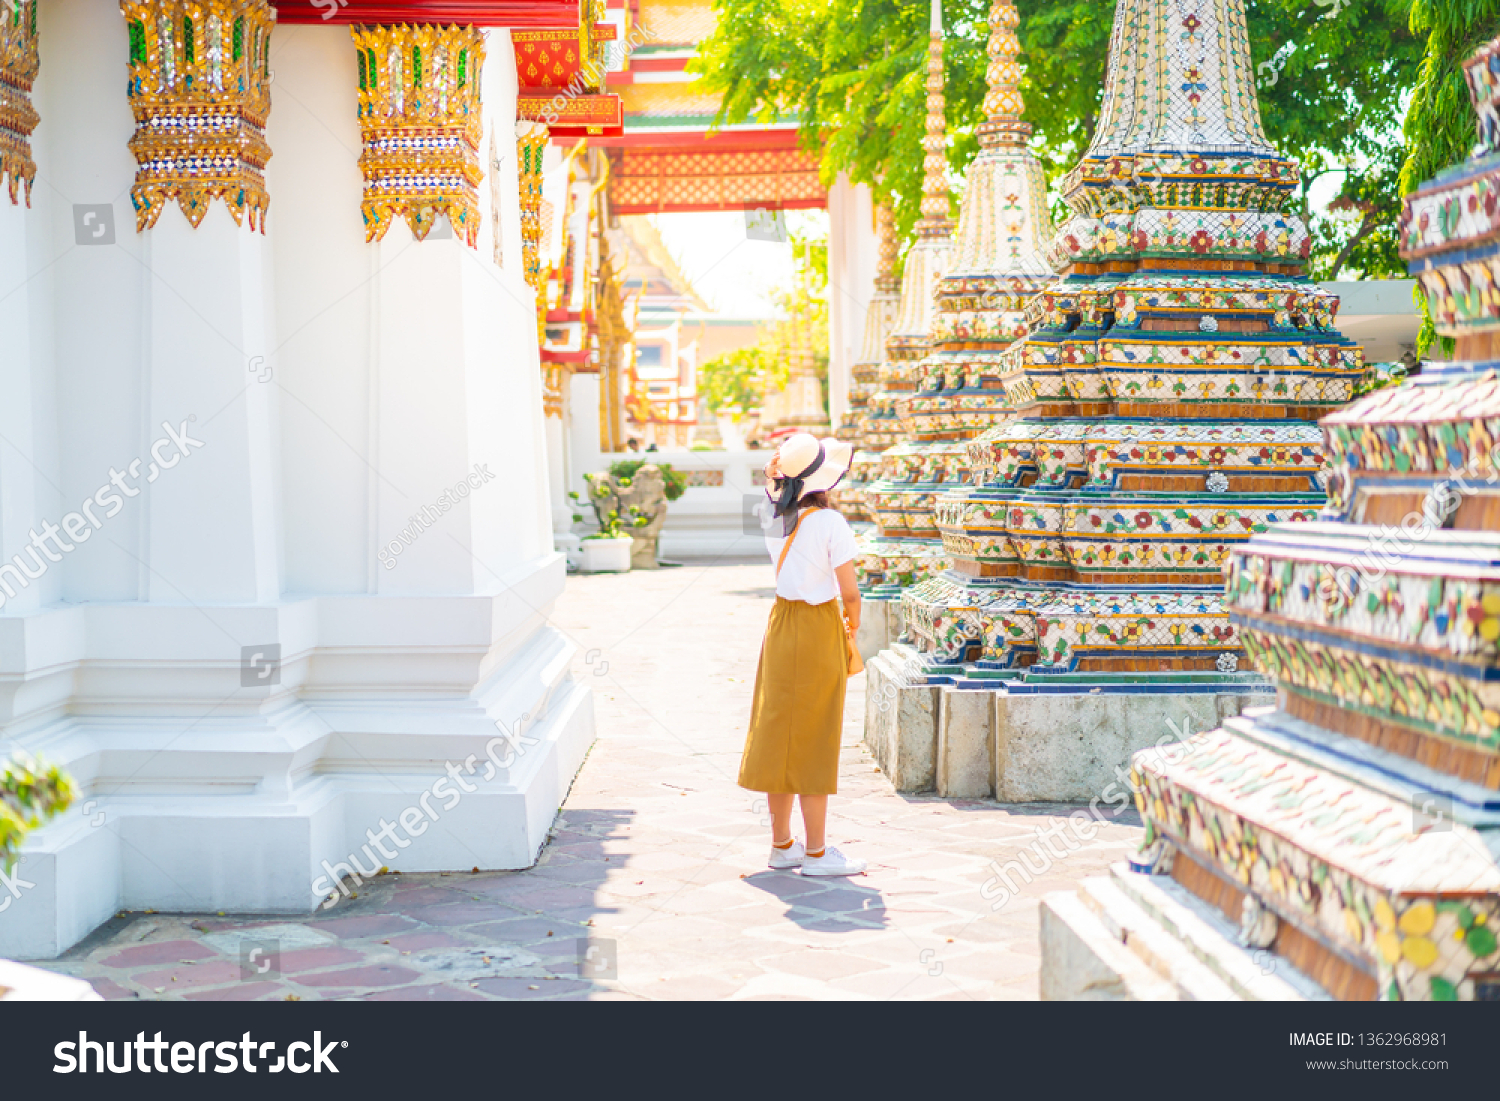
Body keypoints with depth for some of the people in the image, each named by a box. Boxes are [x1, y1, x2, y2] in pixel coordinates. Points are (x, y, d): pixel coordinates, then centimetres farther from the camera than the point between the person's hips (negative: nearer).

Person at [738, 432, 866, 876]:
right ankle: (816, 852, 7)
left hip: (781, 624, 7)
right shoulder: (829, 523, -17)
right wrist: (853, 622, 5)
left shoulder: (773, 517, 1)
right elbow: (849, 592, -14)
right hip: (820, 631, -7)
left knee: (778, 735, 12)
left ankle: (782, 844, 21)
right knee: (813, 742, 0)